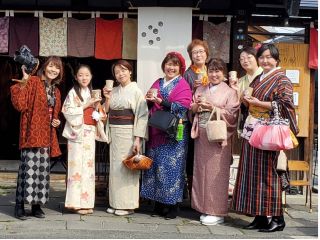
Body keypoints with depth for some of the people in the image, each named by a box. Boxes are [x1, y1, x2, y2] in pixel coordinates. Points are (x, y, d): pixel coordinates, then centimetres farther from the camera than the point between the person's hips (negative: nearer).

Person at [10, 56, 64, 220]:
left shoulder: (56, 90, 18)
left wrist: (56, 121, 9)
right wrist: (23, 82, -23)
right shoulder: (33, 82, -4)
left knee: (43, 170, 7)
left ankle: (37, 205, 16)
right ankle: (19, 206, -2)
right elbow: (20, 104, -15)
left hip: (47, 136, 7)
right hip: (32, 134, -7)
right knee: (28, 168, -10)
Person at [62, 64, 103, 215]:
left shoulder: (91, 93, 17)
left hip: (90, 133, 6)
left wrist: (96, 105, 3)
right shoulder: (73, 93, -2)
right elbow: (68, 111, -12)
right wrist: (86, 105, -13)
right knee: (77, 165, -8)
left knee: (88, 165, 5)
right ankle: (76, 203, -3)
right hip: (77, 132, -6)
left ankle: (86, 202, 10)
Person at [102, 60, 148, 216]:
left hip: (128, 133, -6)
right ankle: (116, 203, 17)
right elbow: (107, 112, 14)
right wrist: (107, 98, -1)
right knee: (115, 167, 8)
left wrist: (138, 139, -17)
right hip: (114, 133, 6)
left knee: (126, 167, -4)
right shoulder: (114, 91, 11)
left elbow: (142, 115, -11)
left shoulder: (136, 91, -5)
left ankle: (127, 205, 5)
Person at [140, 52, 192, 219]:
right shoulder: (157, 83, 16)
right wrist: (149, 99, -6)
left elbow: (181, 107, -13)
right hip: (156, 133, 5)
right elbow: (149, 106, 16)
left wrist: (159, 101, -20)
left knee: (171, 168, -5)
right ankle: (159, 205, 14)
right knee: (155, 166, 5)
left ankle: (172, 207, 4)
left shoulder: (183, 85, 1)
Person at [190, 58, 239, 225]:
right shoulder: (200, 90, 17)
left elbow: (231, 115, -7)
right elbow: (191, 109, 14)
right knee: (201, 172, 5)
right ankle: (205, 209, 16)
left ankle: (218, 212, 3)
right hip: (201, 136, 5)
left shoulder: (230, 92, 3)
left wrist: (212, 107, -13)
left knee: (216, 173, -5)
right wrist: (197, 104, -6)